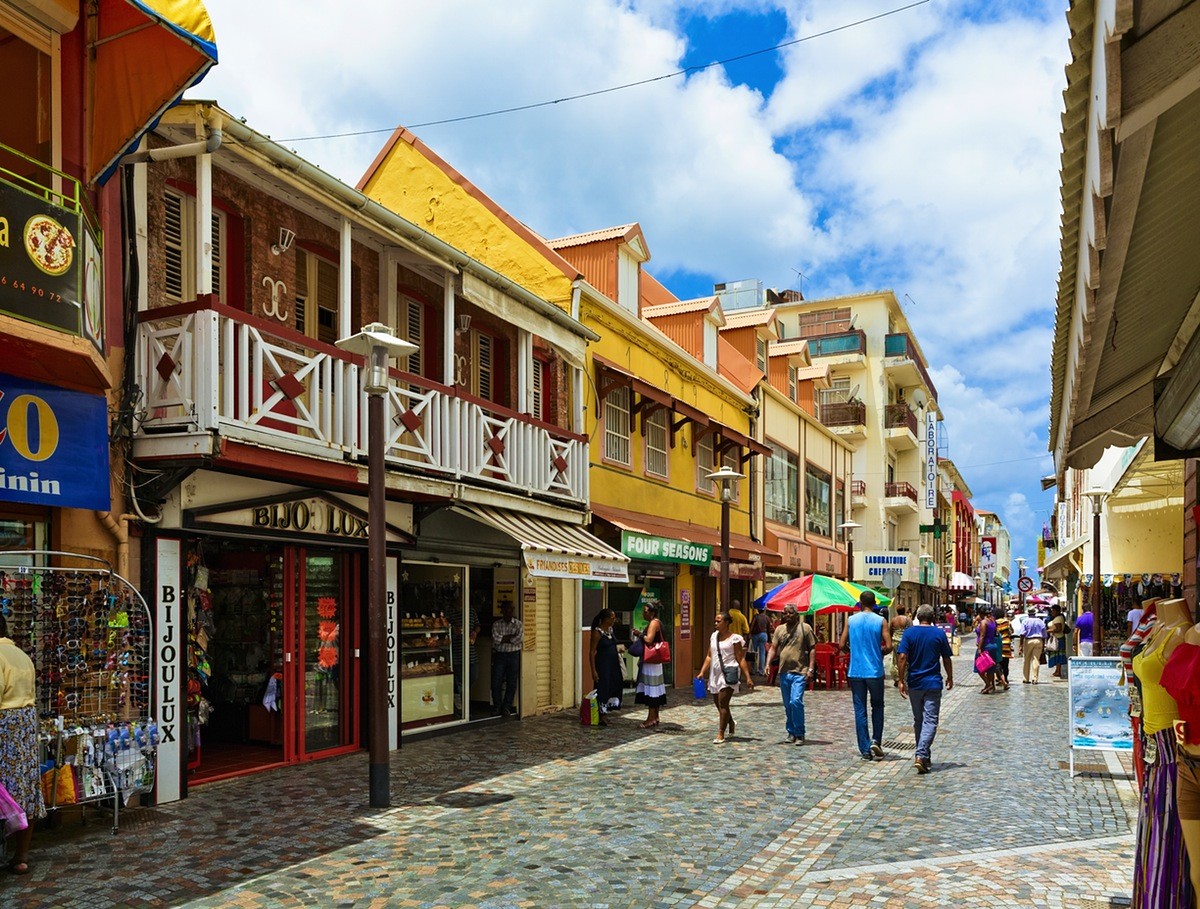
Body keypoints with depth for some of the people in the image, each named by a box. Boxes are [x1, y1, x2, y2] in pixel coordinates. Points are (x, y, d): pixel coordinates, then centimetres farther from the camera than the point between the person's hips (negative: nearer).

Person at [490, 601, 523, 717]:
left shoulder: (518, 624, 4)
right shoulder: (496, 624, 5)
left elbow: (520, 639, -12)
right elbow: (496, 639, -11)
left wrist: (503, 639, -8)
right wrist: (512, 637, -10)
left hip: (514, 656, 0)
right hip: (499, 655, 0)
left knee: (512, 684, 1)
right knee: (496, 683, -3)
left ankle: (506, 708, 12)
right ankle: (497, 707, 13)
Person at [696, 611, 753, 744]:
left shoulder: (734, 638, -5)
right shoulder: (714, 636, 12)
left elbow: (741, 659, -6)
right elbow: (709, 657, 15)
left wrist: (748, 678, -9)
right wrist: (702, 672, 7)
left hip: (729, 674, -7)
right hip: (715, 674, 7)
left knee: (723, 704, -10)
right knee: (718, 704, 12)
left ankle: (721, 735, -4)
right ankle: (731, 724, 38)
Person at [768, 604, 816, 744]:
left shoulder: (805, 628, 0)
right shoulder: (779, 629, 12)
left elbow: (812, 649, 0)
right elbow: (773, 648, 11)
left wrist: (811, 668, -9)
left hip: (799, 672, -5)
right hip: (784, 672, 5)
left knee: (796, 701, -16)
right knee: (787, 705, 11)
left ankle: (799, 734, -4)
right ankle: (791, 733, 23)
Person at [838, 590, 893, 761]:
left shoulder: (851, 620, 0)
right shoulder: (881, 621, -4)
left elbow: (842, 645, 0)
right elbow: (888, 647, -9)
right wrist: (879, 653, 11)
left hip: (855, 671, 1)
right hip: (875, 671, -1)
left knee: (860, 710, 5)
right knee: (877, 706, 17)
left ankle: (865, 750, 5)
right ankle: (876, 740, 4)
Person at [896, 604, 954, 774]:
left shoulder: (910, 633, -3)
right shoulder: (939, 634, -4)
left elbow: (902, 657, -9)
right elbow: (946, 659, 4)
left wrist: (901, 680, -3)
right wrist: (950, 677, 19)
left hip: (914, 683, 2)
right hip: (933, 683, -2)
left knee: (918, 720, 16)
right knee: (930, 721, -2)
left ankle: (924, 756, 25)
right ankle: (921, 755, -18)